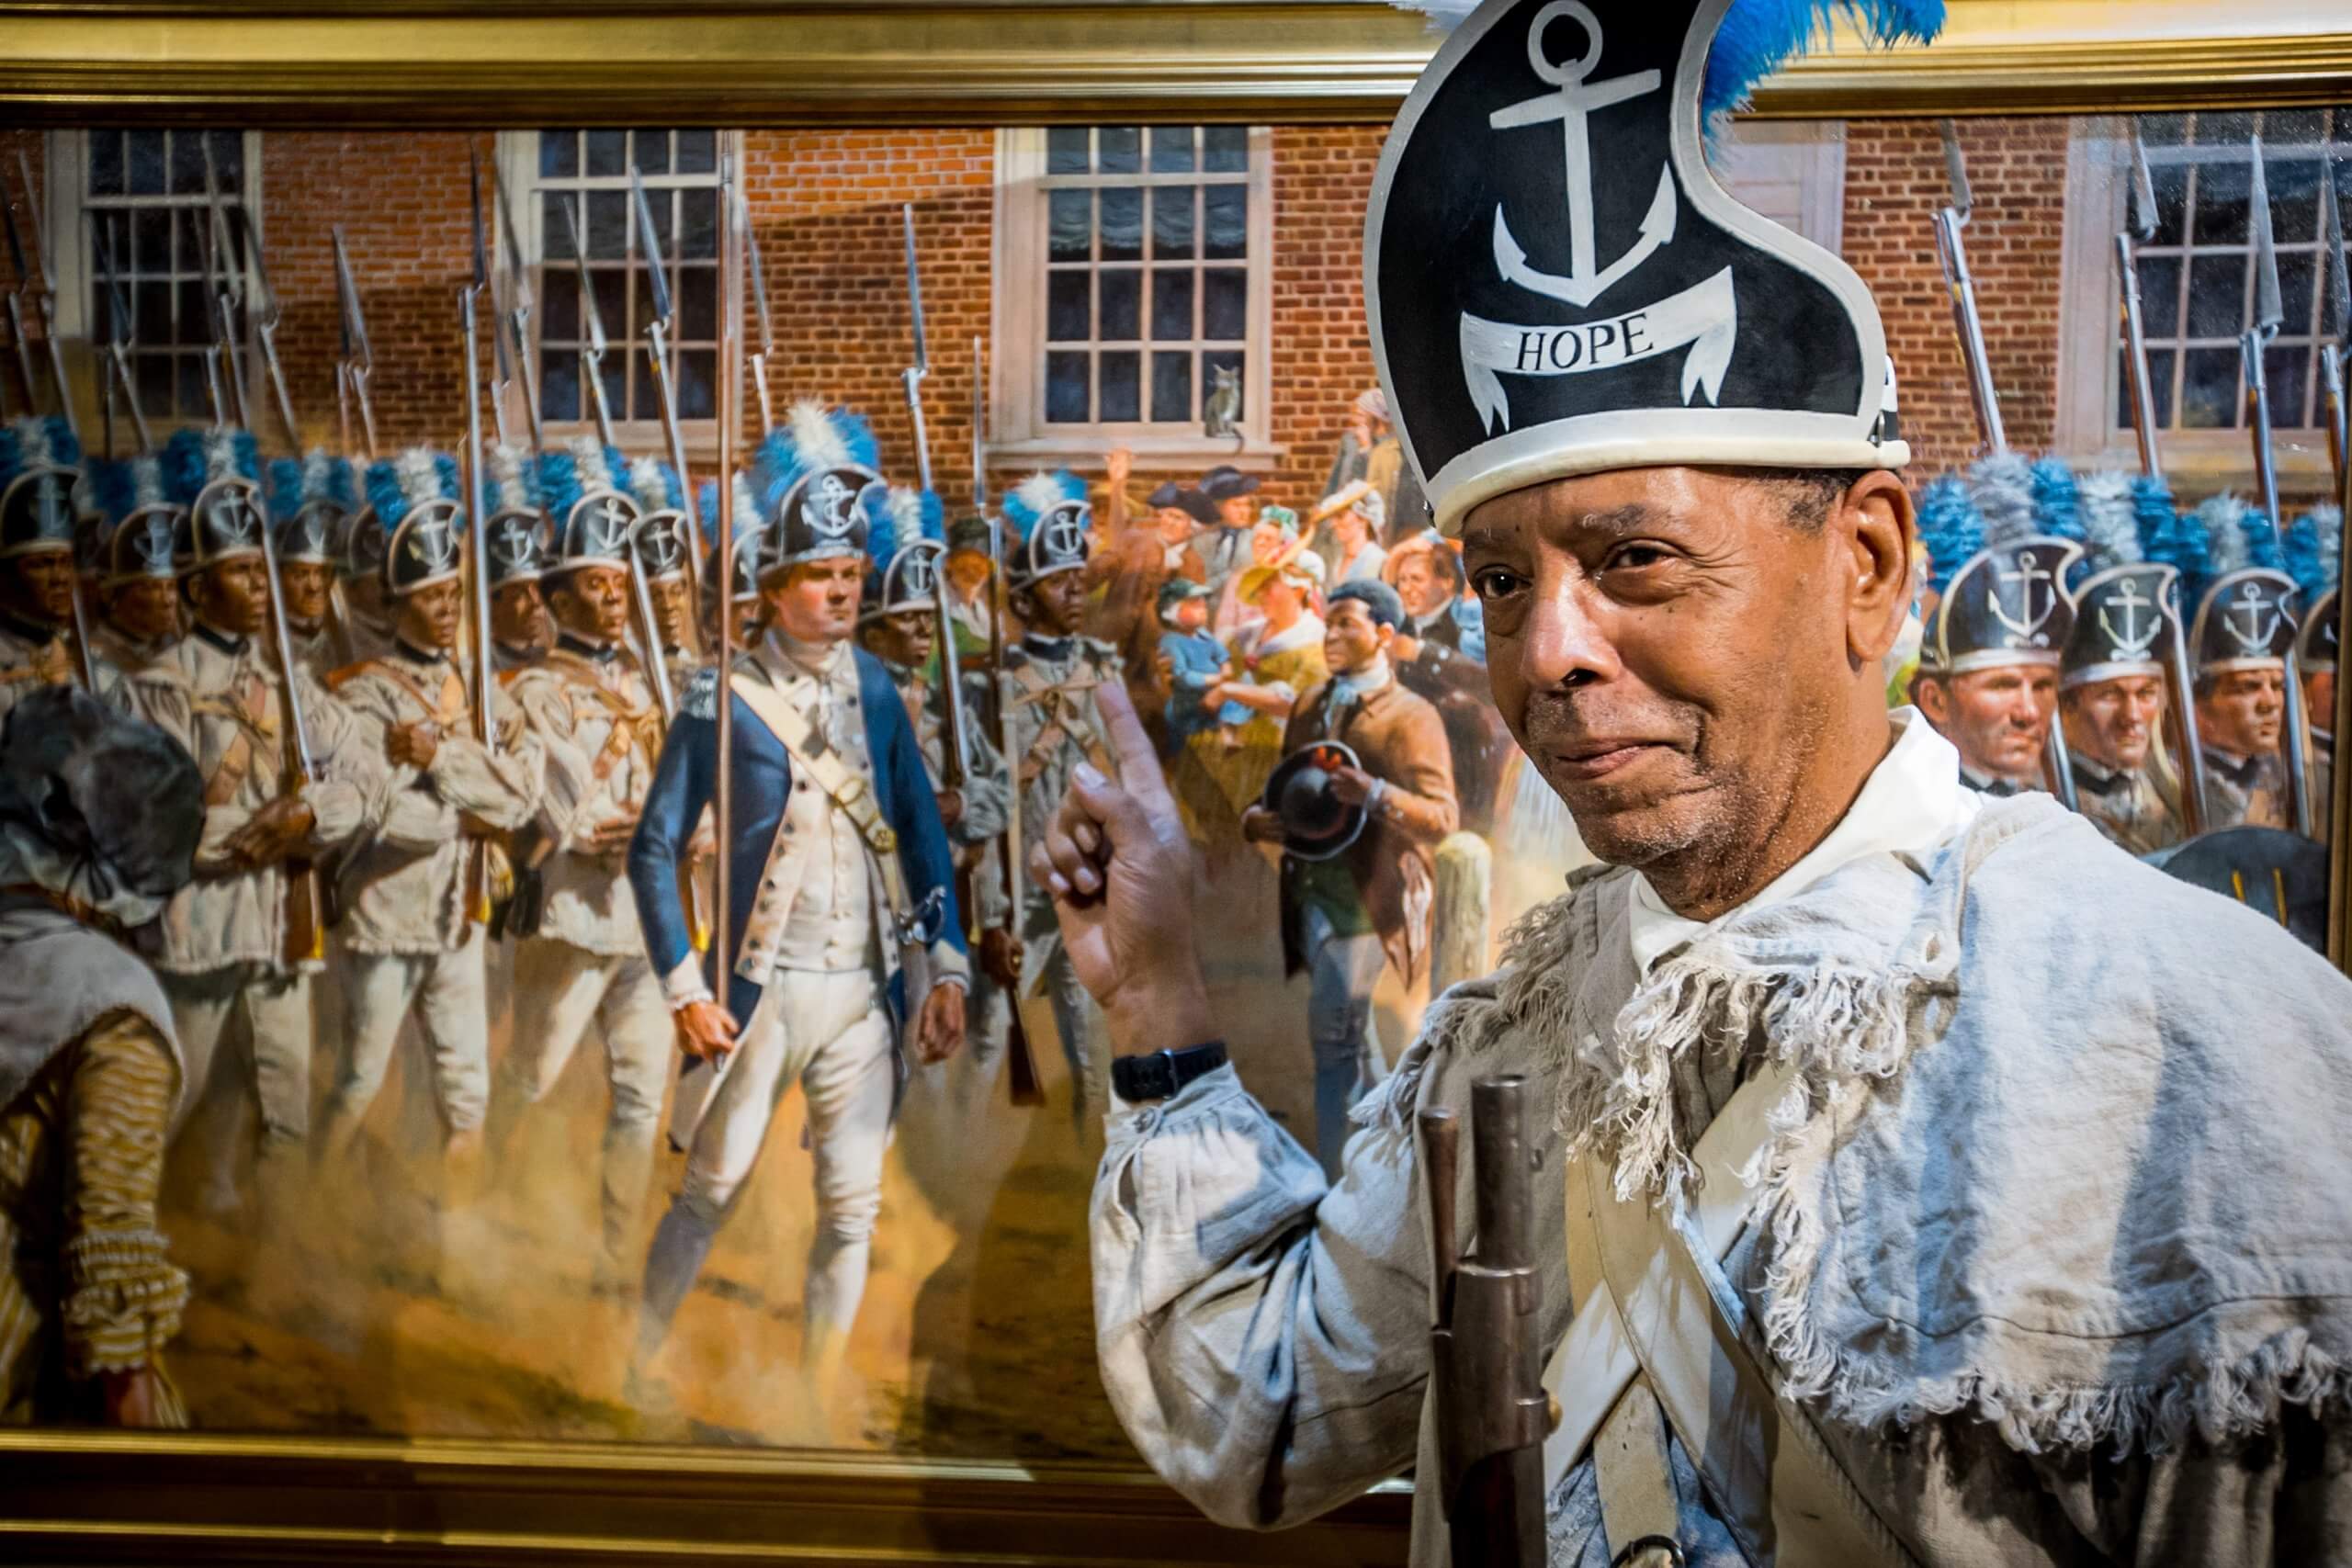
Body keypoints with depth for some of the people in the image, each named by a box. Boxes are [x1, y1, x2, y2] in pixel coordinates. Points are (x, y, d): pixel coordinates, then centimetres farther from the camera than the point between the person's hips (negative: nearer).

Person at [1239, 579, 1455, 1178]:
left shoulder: (1410, 717, -7)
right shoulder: (1310, 703, 14)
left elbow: (1443, 815, -15)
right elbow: (1286, 788, 20)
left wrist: (1373, 794, -32)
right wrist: (1257, 820, -3)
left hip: (1364, 897, -7)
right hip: (1311, 891, 7)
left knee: (1334, 1035, -11)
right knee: (1353, 1035, 16)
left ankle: (1332, 1185, -4)